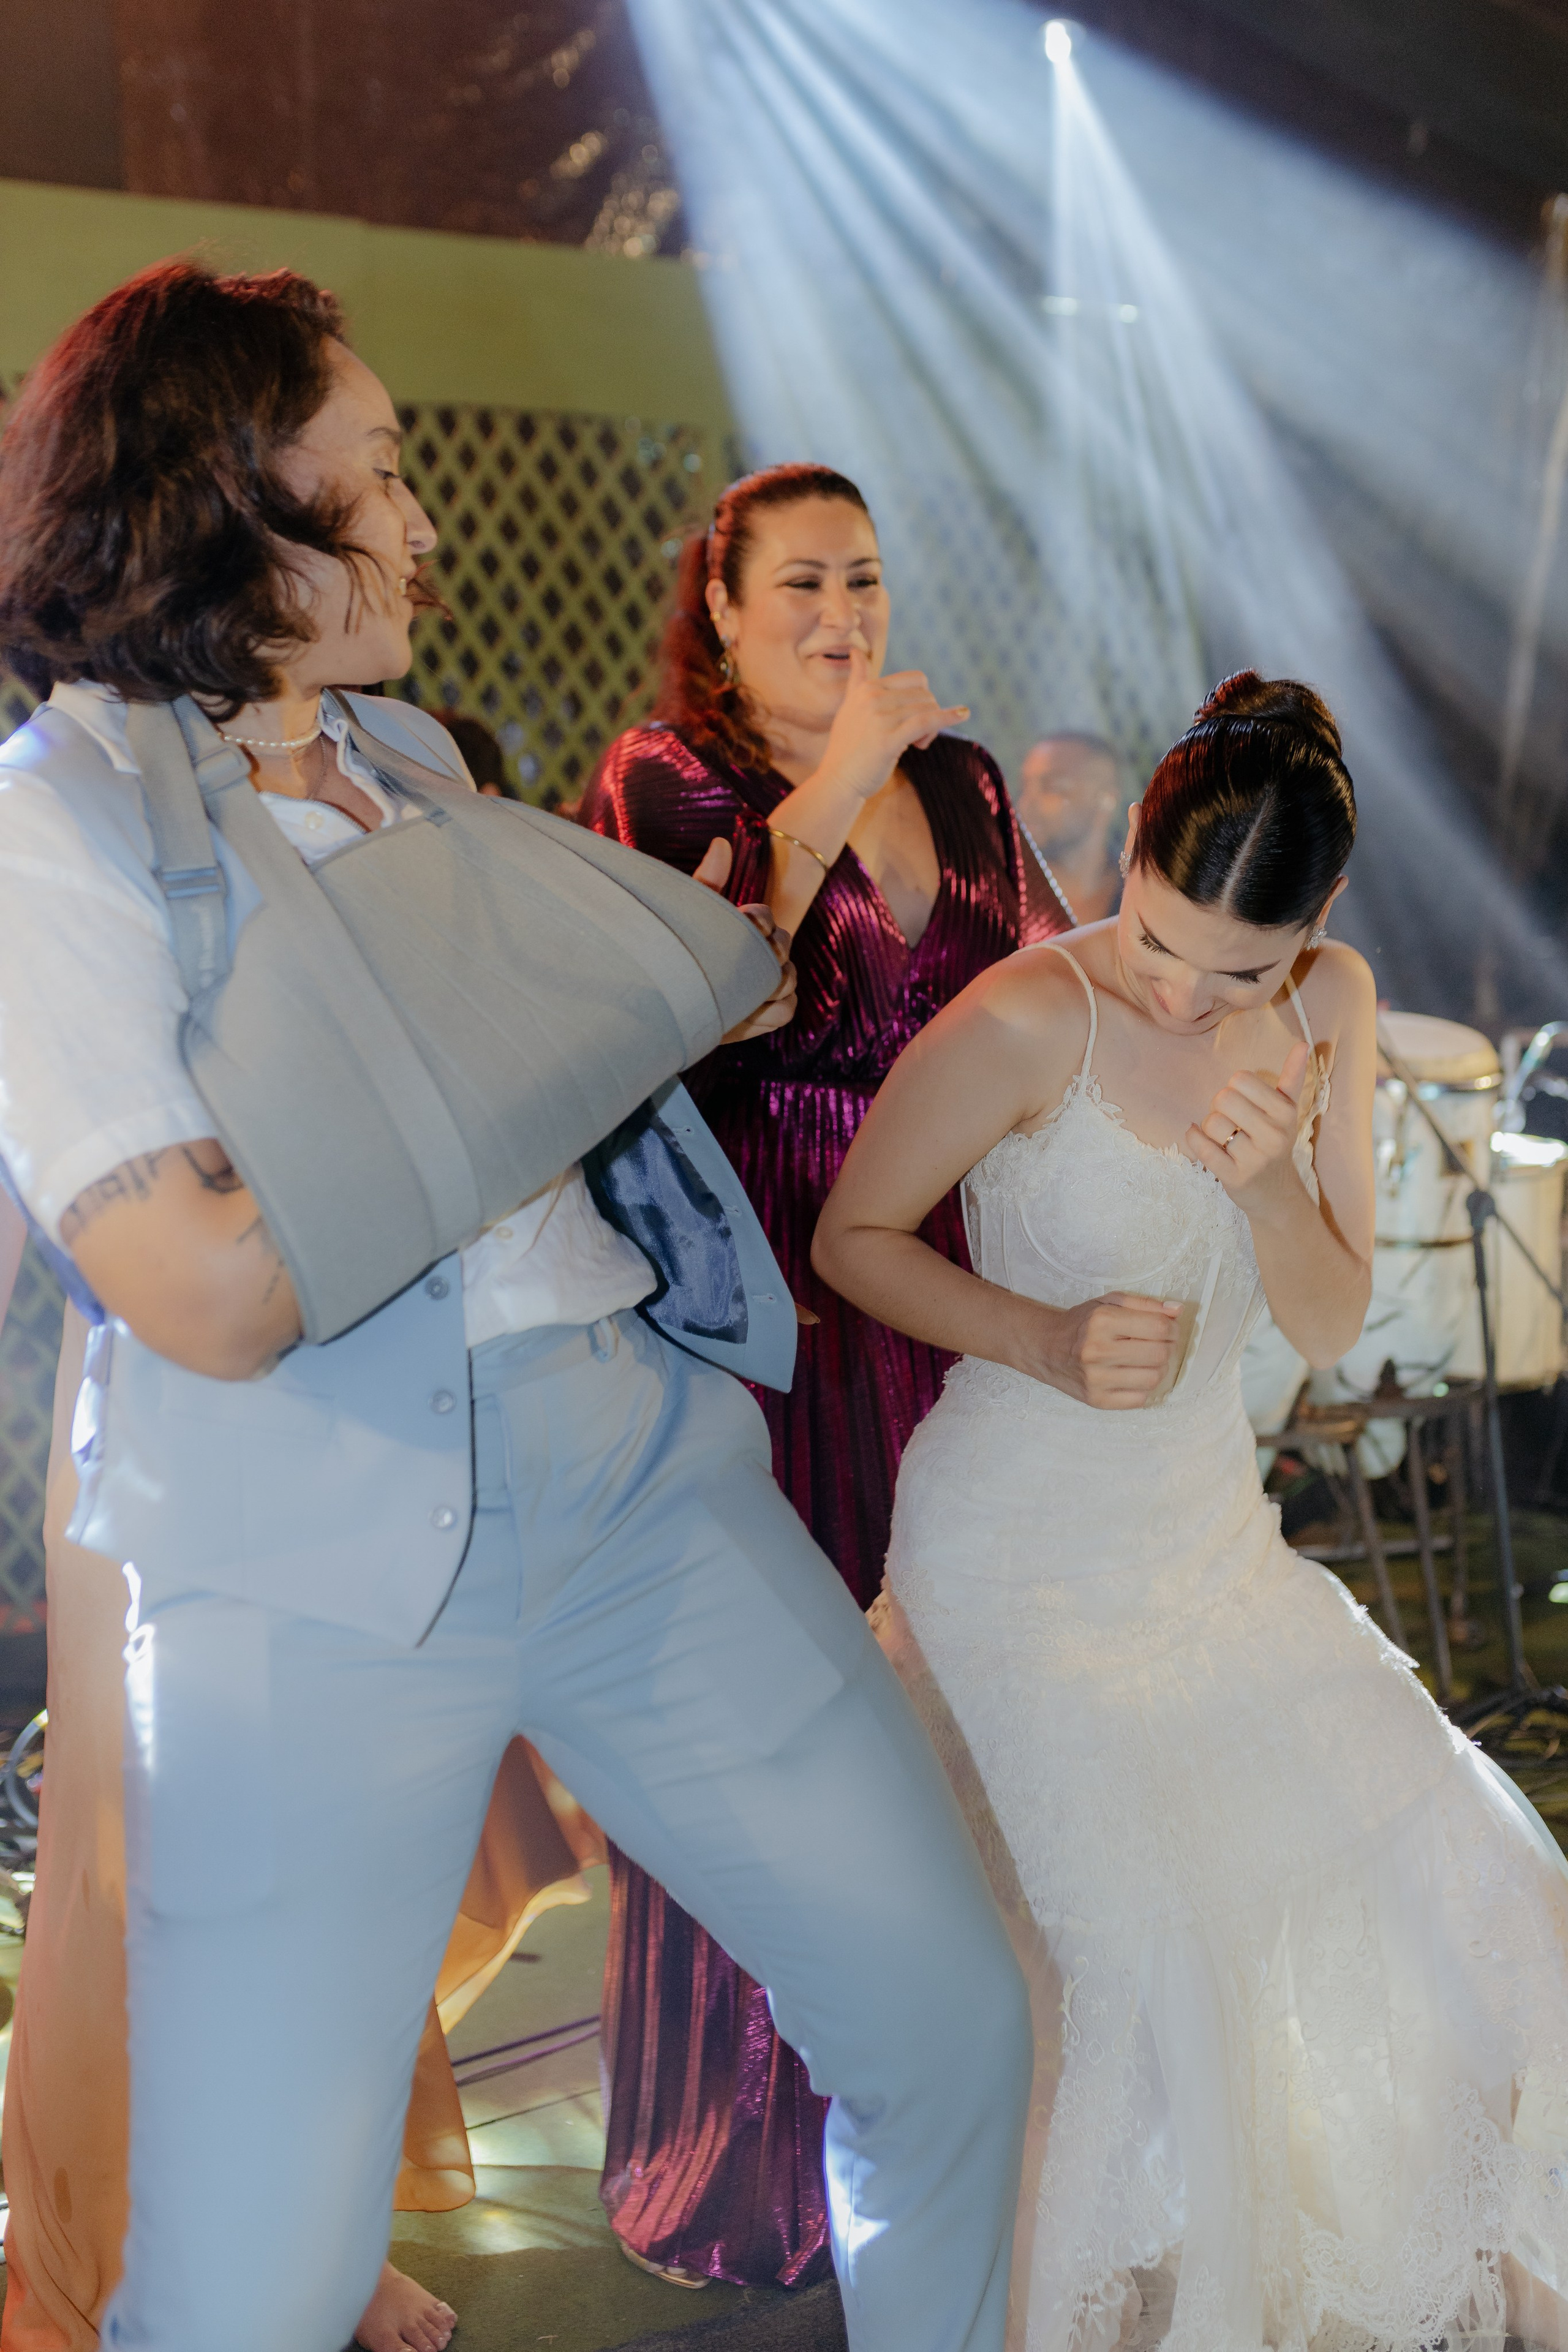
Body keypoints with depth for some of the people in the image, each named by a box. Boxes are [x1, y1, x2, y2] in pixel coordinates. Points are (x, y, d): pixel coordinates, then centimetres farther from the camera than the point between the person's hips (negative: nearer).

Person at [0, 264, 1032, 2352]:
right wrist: (542, 1071, -11)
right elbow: (214, 1290, -17)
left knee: (955, 2023, 9)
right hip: (314, 1578, -6)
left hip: (640, 1470, 7)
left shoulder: (410, 762, 15)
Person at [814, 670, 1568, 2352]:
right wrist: (1045, 1341, -23)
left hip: (1216, 1533, 6)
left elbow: (1330, 1325, -1)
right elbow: (852, 1234, -9)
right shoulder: (1031, 1019, -20)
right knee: (1138, 1977, -11)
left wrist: (1273, 1185, -22)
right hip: (1027, 1562, -6)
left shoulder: (1329, 1010, -2)